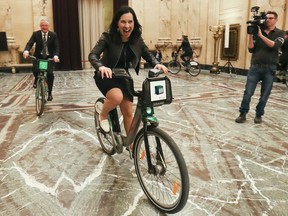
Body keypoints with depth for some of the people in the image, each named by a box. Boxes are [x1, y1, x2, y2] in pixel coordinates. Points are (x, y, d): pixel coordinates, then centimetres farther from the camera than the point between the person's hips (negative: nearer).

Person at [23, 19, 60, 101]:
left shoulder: (53, 35, -3)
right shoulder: (35, 34, -2)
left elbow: (56, 47, -11)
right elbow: (30, 43, -14)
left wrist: (56, 56, -31)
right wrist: (26, 51, -36)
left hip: (49, 57, 0)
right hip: (38, 56, 1)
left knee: (50, 74, -15)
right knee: (35, 70, -25)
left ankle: (49, 93, 4)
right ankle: (36, 79, 14)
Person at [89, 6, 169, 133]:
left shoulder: (137, 39, -9)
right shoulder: (108, 37, -20)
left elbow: (148, 55, -3)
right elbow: (92, 55, -27)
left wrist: (157, 64, -25)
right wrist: (101, 66, -49)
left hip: (124, 78, 4)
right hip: (106, 76, -4)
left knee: (128, 112, 5)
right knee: (117, 97, -35)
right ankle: (103, 115, -1)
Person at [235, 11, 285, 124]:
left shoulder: (280, 33, 5)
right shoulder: (257, 31, 7)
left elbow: (275, 46, -15)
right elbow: (251, 49, 2)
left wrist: (261, 35, -17)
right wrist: (250, 36, -10)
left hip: (269, 69, 0)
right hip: (255, 67, 0)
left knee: (264, 95, 5)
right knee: (248, 93, -4)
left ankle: (259, 115, 20)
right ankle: (243, 114, 7)